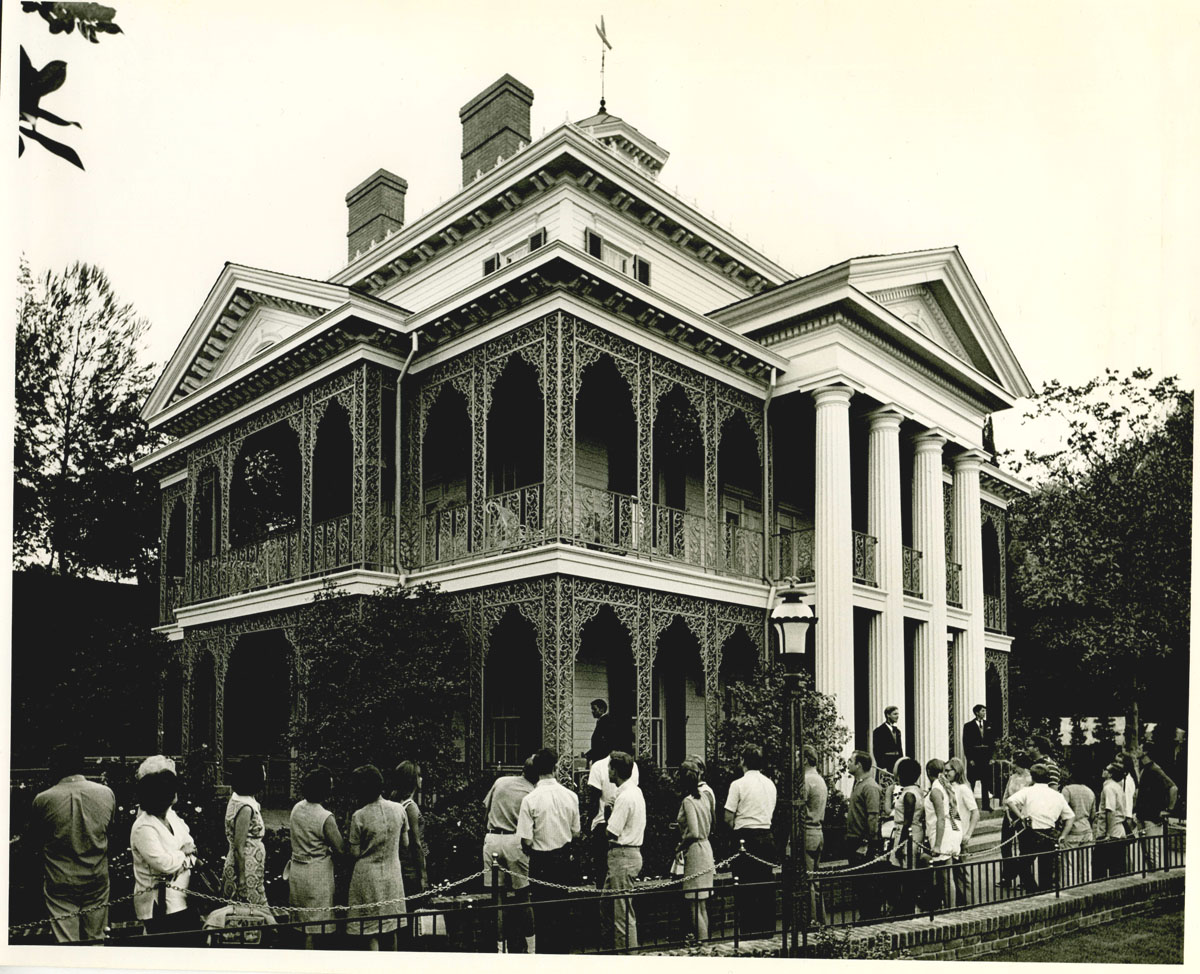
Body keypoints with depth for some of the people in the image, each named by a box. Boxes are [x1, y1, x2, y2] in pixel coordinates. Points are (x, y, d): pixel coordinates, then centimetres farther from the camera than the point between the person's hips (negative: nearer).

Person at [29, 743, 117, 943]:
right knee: (96, 939, 16)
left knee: (66, 940, 7)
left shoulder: (43, 800, -13)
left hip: (60, 883, -2)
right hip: (97, 880, 2)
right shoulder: (106, 793, -6)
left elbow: (35, 842, 2)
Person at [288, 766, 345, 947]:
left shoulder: (296, 808, 0)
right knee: (314, 926, 3)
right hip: (317, 874, -8)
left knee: (300, 921, 19)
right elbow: (341, 849, -15)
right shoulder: (326, 818, -22)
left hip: (296, 869, 8)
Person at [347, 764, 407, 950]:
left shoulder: (359, 816, -16)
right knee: (390, 929, 18)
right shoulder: (398, 809, -5)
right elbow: (405, 843, 5)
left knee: (371, 934, 6)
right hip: (392, 875, 4)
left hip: (368, 876, -4)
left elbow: (355, 853, -10)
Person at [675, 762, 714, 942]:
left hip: (695, 851, -9)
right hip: (706, 847, 9)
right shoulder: (704, 796, 7)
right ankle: (704, 939, 23)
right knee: (702, 903, 16)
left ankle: (701, 940, 1)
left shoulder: (688, 801, -17)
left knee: (695, 903, -2)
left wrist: (679, 848, -8)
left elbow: (694, 833, -23)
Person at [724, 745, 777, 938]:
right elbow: (770, 813, 15)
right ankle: (768, 928, 17)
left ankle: (749, 931, 4)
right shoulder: (770, 784, 9)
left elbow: (728, 818, -10)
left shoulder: (738, 784, -9)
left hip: (745, 838, -5)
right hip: (766, 836, 5)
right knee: (767, 886, 12)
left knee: (746, 887, 2)